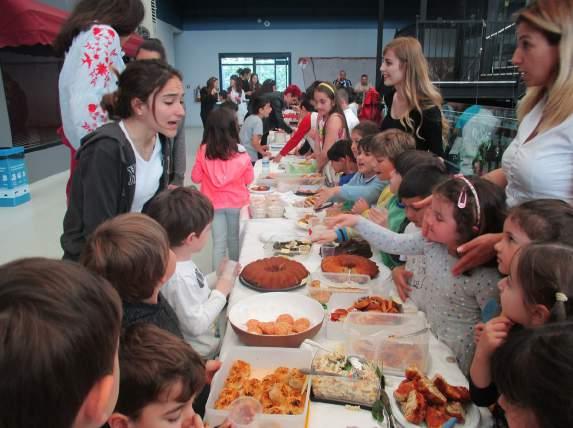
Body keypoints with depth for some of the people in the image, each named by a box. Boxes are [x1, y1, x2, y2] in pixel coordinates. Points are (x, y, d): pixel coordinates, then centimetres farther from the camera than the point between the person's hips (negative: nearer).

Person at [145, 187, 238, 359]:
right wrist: (221, 292, -18)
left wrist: (218, 279, -2)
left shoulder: (182, 261, -4)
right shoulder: (179, 278, -32)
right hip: (203, 355, -8)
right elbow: (196, 324, -26)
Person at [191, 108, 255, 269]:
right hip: (236, 202, 1)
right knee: (234, 239, 19)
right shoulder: (240, 152, -12)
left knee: (219, 242, 7)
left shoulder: (204, 151, -11)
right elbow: (249, 179, 0)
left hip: (214, 203, -1)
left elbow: (196, 178, -1)